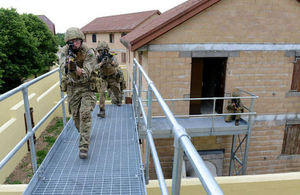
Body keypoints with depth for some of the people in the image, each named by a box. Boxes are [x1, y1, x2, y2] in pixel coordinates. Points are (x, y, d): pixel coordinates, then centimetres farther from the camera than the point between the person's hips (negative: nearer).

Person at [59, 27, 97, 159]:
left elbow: (85, 75, -24)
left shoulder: (89, 53, -16)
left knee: (85, 114, -16)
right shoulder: (64, 52, -6)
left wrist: (76, 68, -44)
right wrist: (69, 63, -44)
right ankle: (83, 133, 40)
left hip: (87, 87, -3)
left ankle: (83, 146, -11)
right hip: (72, 88, 4)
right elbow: (63, 69, -21)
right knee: (75, 116, 11)